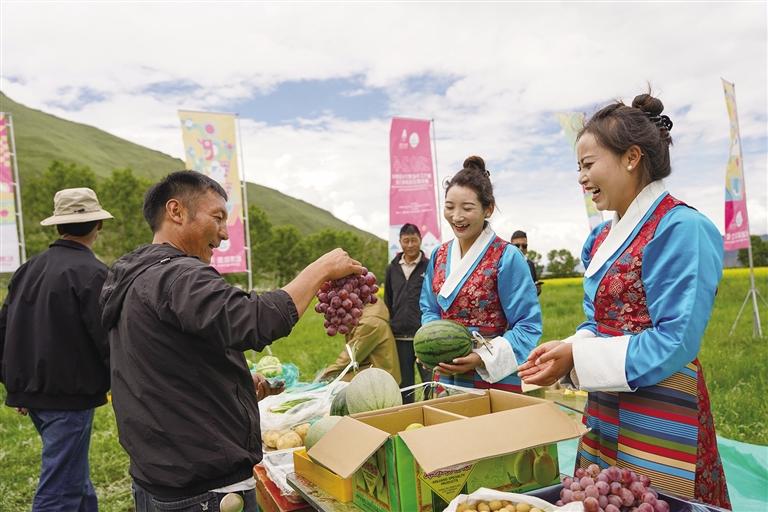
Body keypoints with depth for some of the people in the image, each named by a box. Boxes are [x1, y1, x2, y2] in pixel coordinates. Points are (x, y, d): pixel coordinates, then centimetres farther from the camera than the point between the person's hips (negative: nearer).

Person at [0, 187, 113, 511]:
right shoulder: (92, 273, -17)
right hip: (70, 395, -8)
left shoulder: (28, 269, 7)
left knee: (74, 475, 22)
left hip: (32, 392, 8)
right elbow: (108, 340, -19)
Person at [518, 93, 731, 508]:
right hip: (604, 414, 8)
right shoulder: (603, 238, 9)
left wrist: (577, 357, -18)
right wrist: (564, 350, -6)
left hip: (660, 421, -8)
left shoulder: (680, 229, -15)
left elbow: (676, 342, -20)